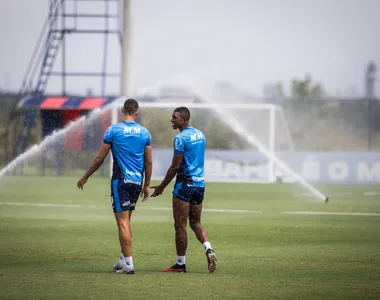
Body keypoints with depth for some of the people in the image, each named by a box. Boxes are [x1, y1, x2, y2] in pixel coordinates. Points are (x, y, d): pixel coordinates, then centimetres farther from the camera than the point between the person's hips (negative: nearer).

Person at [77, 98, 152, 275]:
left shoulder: (113, 130, -6)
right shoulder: (144, 133, 5)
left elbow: (100, 159, -3)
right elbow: (149, 162, 8)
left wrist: (85, 177, 8)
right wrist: (147, 186, 17)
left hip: (120, 181, -4)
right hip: (137, 181, 4)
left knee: (123, 222, -5)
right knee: (126, 221, 17)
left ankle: (128, 263, -10)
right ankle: (123, 259, 20)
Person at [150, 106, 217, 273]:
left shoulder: (181, 138, -14)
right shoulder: (200, 135, 12)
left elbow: (175, 166, -15)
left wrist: (162, 186, -6)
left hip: (185, 184, -8)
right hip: (200, 184, 8)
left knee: (180, 226, 0)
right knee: (195, 222, 17)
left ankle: (180, 264, 4)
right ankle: (208, 249, -6)